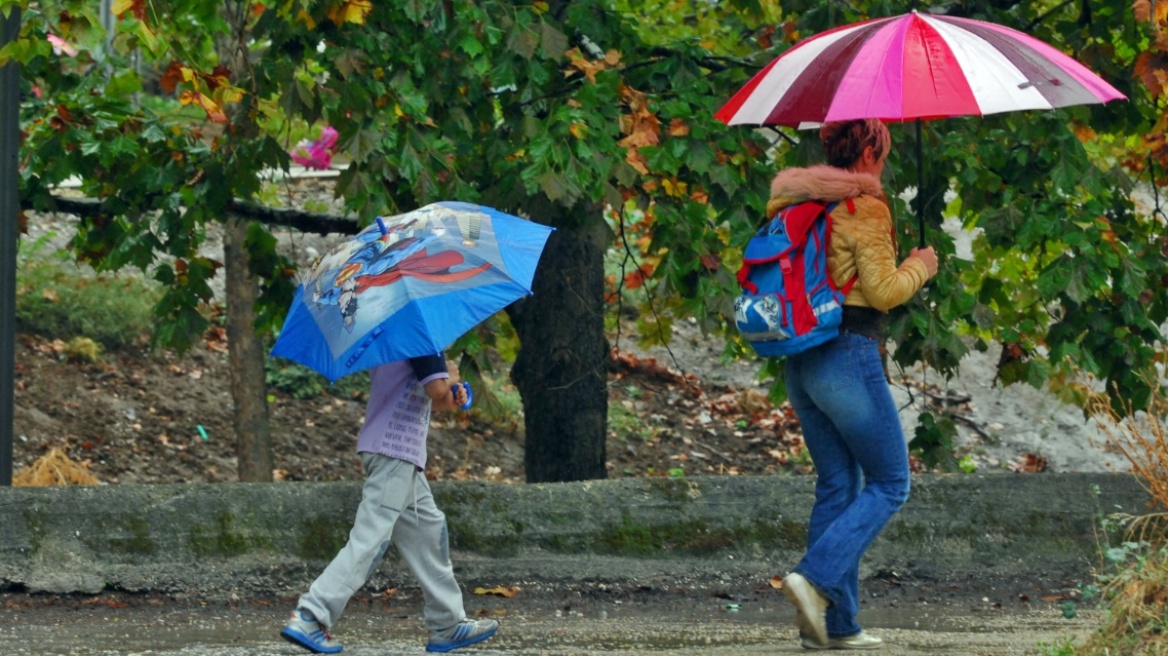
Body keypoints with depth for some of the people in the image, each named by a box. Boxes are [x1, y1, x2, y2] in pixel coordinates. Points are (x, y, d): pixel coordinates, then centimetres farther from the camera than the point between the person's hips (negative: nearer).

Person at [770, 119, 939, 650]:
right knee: (890, 483, 2)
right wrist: (919, 267, 5)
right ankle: (817, 578, -16)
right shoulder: (865, 208, -11)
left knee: (836, 484, 12)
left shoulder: (797, 203, 11)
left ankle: (834, 623, 8)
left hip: (800, 360, 8)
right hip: (848, 355, -8)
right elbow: (882, 291, -12)